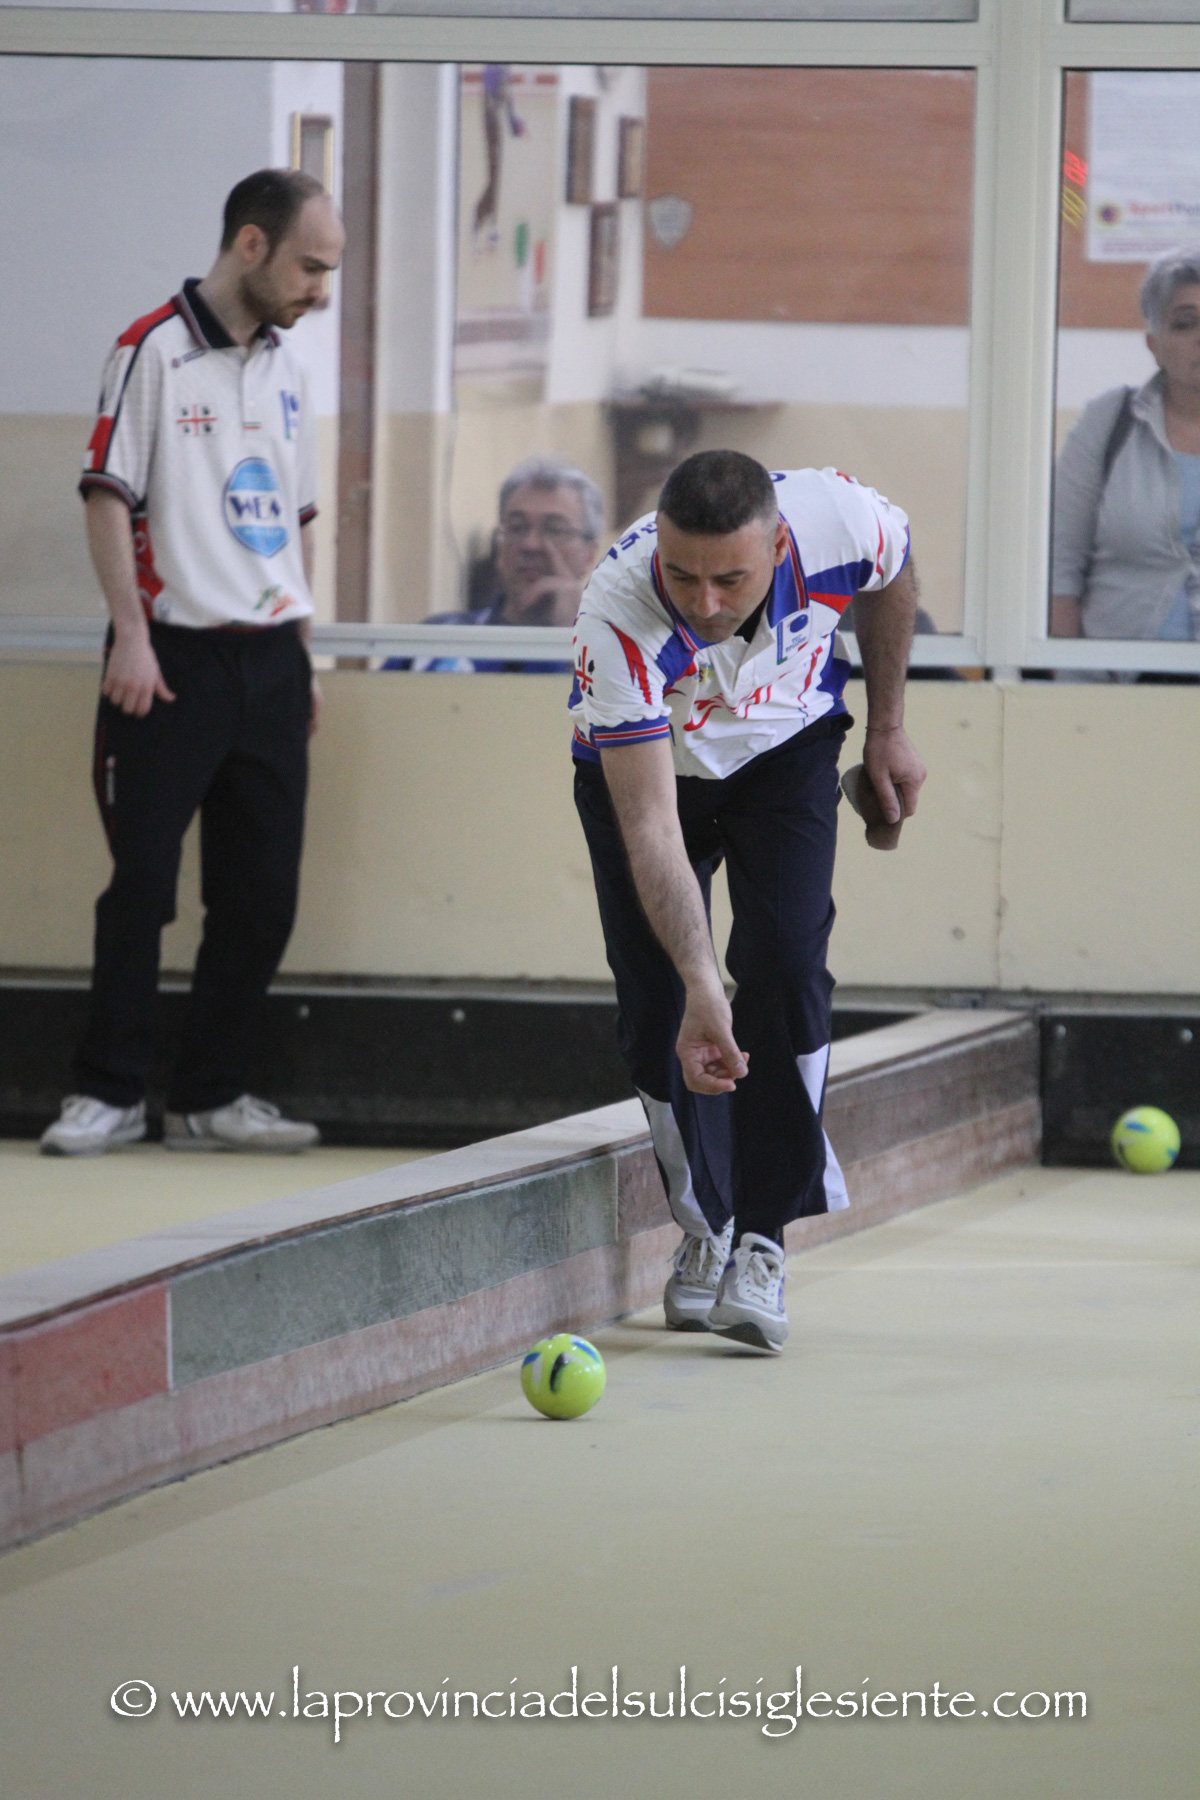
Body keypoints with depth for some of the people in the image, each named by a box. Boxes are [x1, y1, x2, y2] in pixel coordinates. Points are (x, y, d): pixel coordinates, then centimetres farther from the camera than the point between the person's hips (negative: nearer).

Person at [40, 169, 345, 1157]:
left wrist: (302, 655, 16)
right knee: (142, 881, -4)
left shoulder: (285, 371, 15)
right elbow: (110, 496, -9)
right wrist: (131, 636, -15)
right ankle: (110, 1091, 5)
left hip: (269, 661, 7)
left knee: (262, 891, 5)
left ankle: (212, 1095, 12)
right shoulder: (153, 351, -6)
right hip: (175, 657, -7)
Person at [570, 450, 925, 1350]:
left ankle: (762, 1242, -12)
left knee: (784, 969, -17)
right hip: (641, 763, -1)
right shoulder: (618, 619, -41)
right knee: (659, 1000, -5)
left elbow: (893, 579, -5)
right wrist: (701, 985, -51)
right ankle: (706, 1228, 17)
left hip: (786, 750, 1)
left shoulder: (841, 520, -34)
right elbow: (650, 828, -42)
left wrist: (888, 728, 4)